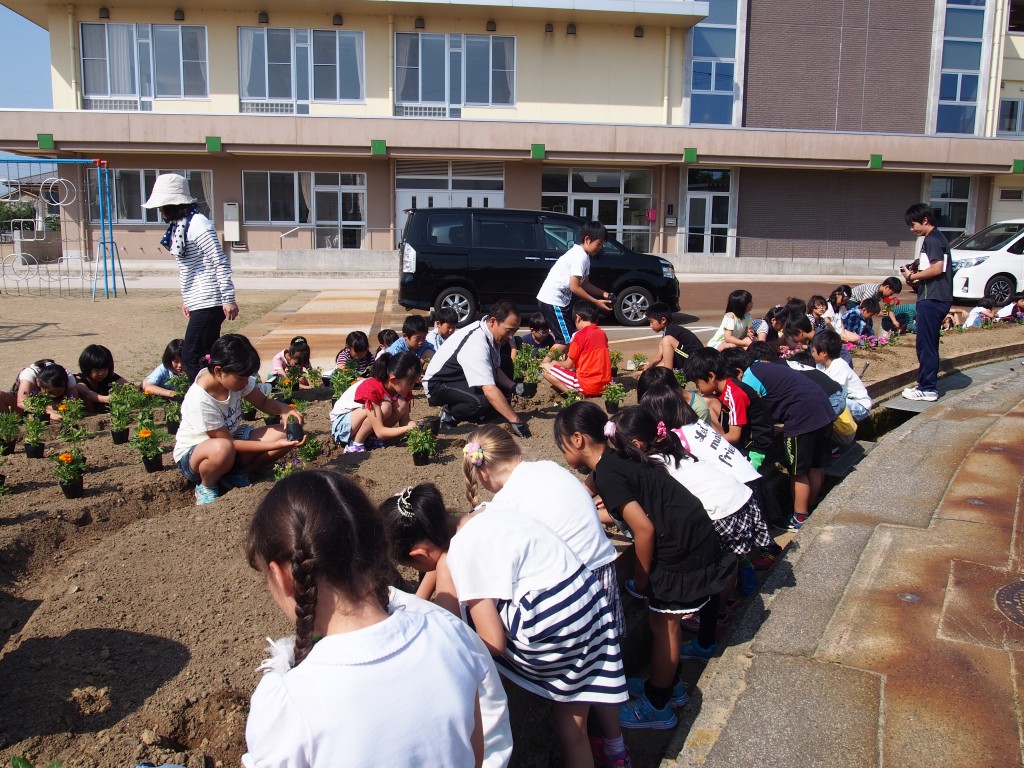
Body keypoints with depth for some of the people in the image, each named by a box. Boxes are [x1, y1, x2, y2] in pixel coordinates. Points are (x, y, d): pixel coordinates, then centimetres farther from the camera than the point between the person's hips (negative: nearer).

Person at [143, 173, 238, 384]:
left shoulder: (198, 225, -16)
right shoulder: (178, 225, 12)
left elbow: (221, 263, -18)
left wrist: (229, 299, -19)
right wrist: (186, 298, 22)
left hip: (208, 303, -9)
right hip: (199, 302, 9)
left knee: (190, 356, -6)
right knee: (207, 356, 14)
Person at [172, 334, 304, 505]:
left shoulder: (236, 378, -14)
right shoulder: (199, 400, -31)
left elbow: (263, 402, 0)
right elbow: (227, 442, -25)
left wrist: (284, 409, -24)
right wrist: (275, 445, -29)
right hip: (193, 454, -7)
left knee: (285, 434, -12)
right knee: (222, 449, -43)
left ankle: (234, 475, 0)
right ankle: (206, 486, -9)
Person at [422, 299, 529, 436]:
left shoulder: (491, 333, -5)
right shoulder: (476, 344, -33)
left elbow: (495, 370, 8)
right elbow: (490, 391, -39)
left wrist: (514, 387, -11)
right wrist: (515, 420, -38)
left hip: (461, 378, 9)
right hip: (438, 385, -9)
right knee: (484, 400, -32)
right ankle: (449, 416, -7)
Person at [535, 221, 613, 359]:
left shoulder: (584, 255, 13)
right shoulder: (580, 256, -18)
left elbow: (585, 283, 19)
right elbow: (575, 287, -20)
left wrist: (603, 293, 8)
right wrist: (596, 302, -13)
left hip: (557, 299, 10)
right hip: (552, 301, -10)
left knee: (569, 336, 14)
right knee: (566, 339, -8)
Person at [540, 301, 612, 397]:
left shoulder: (579, 336, -10)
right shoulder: (602, 334, 10)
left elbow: (568, 365, -5)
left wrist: (555, 363, 16)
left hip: (587, 386, -8)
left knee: (545, 368, -2)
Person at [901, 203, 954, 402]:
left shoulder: (932, 240, -12)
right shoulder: (938, 238, 19)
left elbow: (937, 268, -22)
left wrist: (912, 276, -11)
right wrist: (917, 277, 9)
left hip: (932, 300, -10)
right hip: (936, 298, 10)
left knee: (926, 344, -6)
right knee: (928, 344, 15)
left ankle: (927, 389, -2)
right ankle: (926, 384, 22)